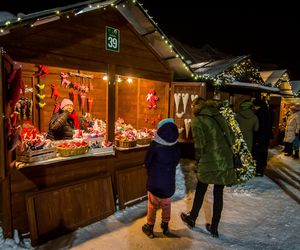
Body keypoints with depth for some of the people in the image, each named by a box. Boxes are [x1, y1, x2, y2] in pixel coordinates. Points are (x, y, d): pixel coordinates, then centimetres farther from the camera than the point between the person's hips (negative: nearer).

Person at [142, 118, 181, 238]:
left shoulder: (155, 145, -22)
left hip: (155, 182, -3)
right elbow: (176, 162, 2)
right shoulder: (176, 146, -11)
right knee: (166, 204, 22)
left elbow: (147, 162, -10)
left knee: (152, 205, 16)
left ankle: (149, 227, 30)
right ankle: (165, 226, 38)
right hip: (169, 182, 3)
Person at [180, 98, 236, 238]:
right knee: (218, 194, 15)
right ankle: (214, 228, 28)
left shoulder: (197, 120, -6)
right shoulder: (218, 116, 11)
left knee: (200, 192, 15)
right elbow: (231, 135, 11)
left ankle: (192, 219, 35)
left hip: (209, 163, -5)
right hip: (226, 160, 5)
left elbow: (199, 144, -12)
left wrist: (198, 159, 4)